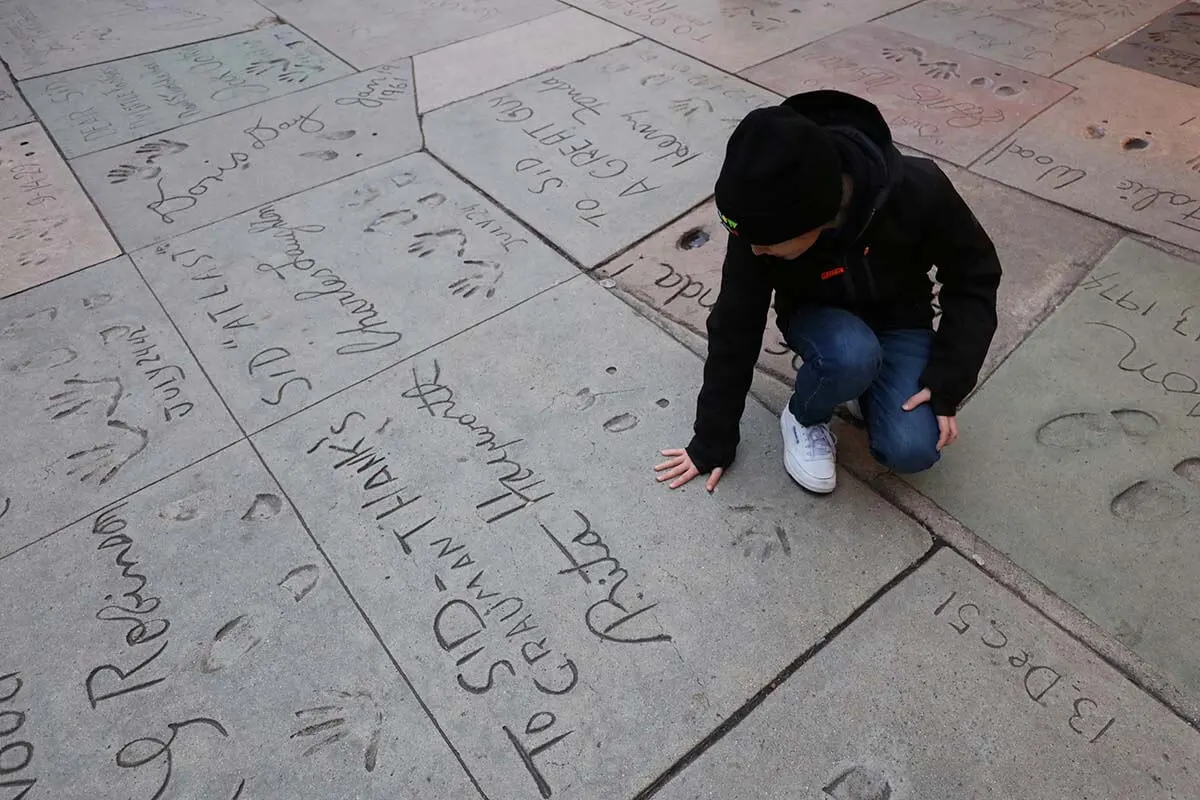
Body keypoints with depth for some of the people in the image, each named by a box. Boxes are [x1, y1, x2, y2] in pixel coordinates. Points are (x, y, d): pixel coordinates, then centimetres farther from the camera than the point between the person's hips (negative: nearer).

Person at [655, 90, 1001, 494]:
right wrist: (713, 440, -11)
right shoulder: (761, 224, -29)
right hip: (816, 316, 0)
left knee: (912, 450, -21)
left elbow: (974, 276, -13)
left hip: (898, 320, 1)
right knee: (850, 354, -37)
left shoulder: (919, 191, -31)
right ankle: (803, 417, -3)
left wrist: (948, 379, -21)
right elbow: (735, 327, -18)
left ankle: (854, 378, 9)